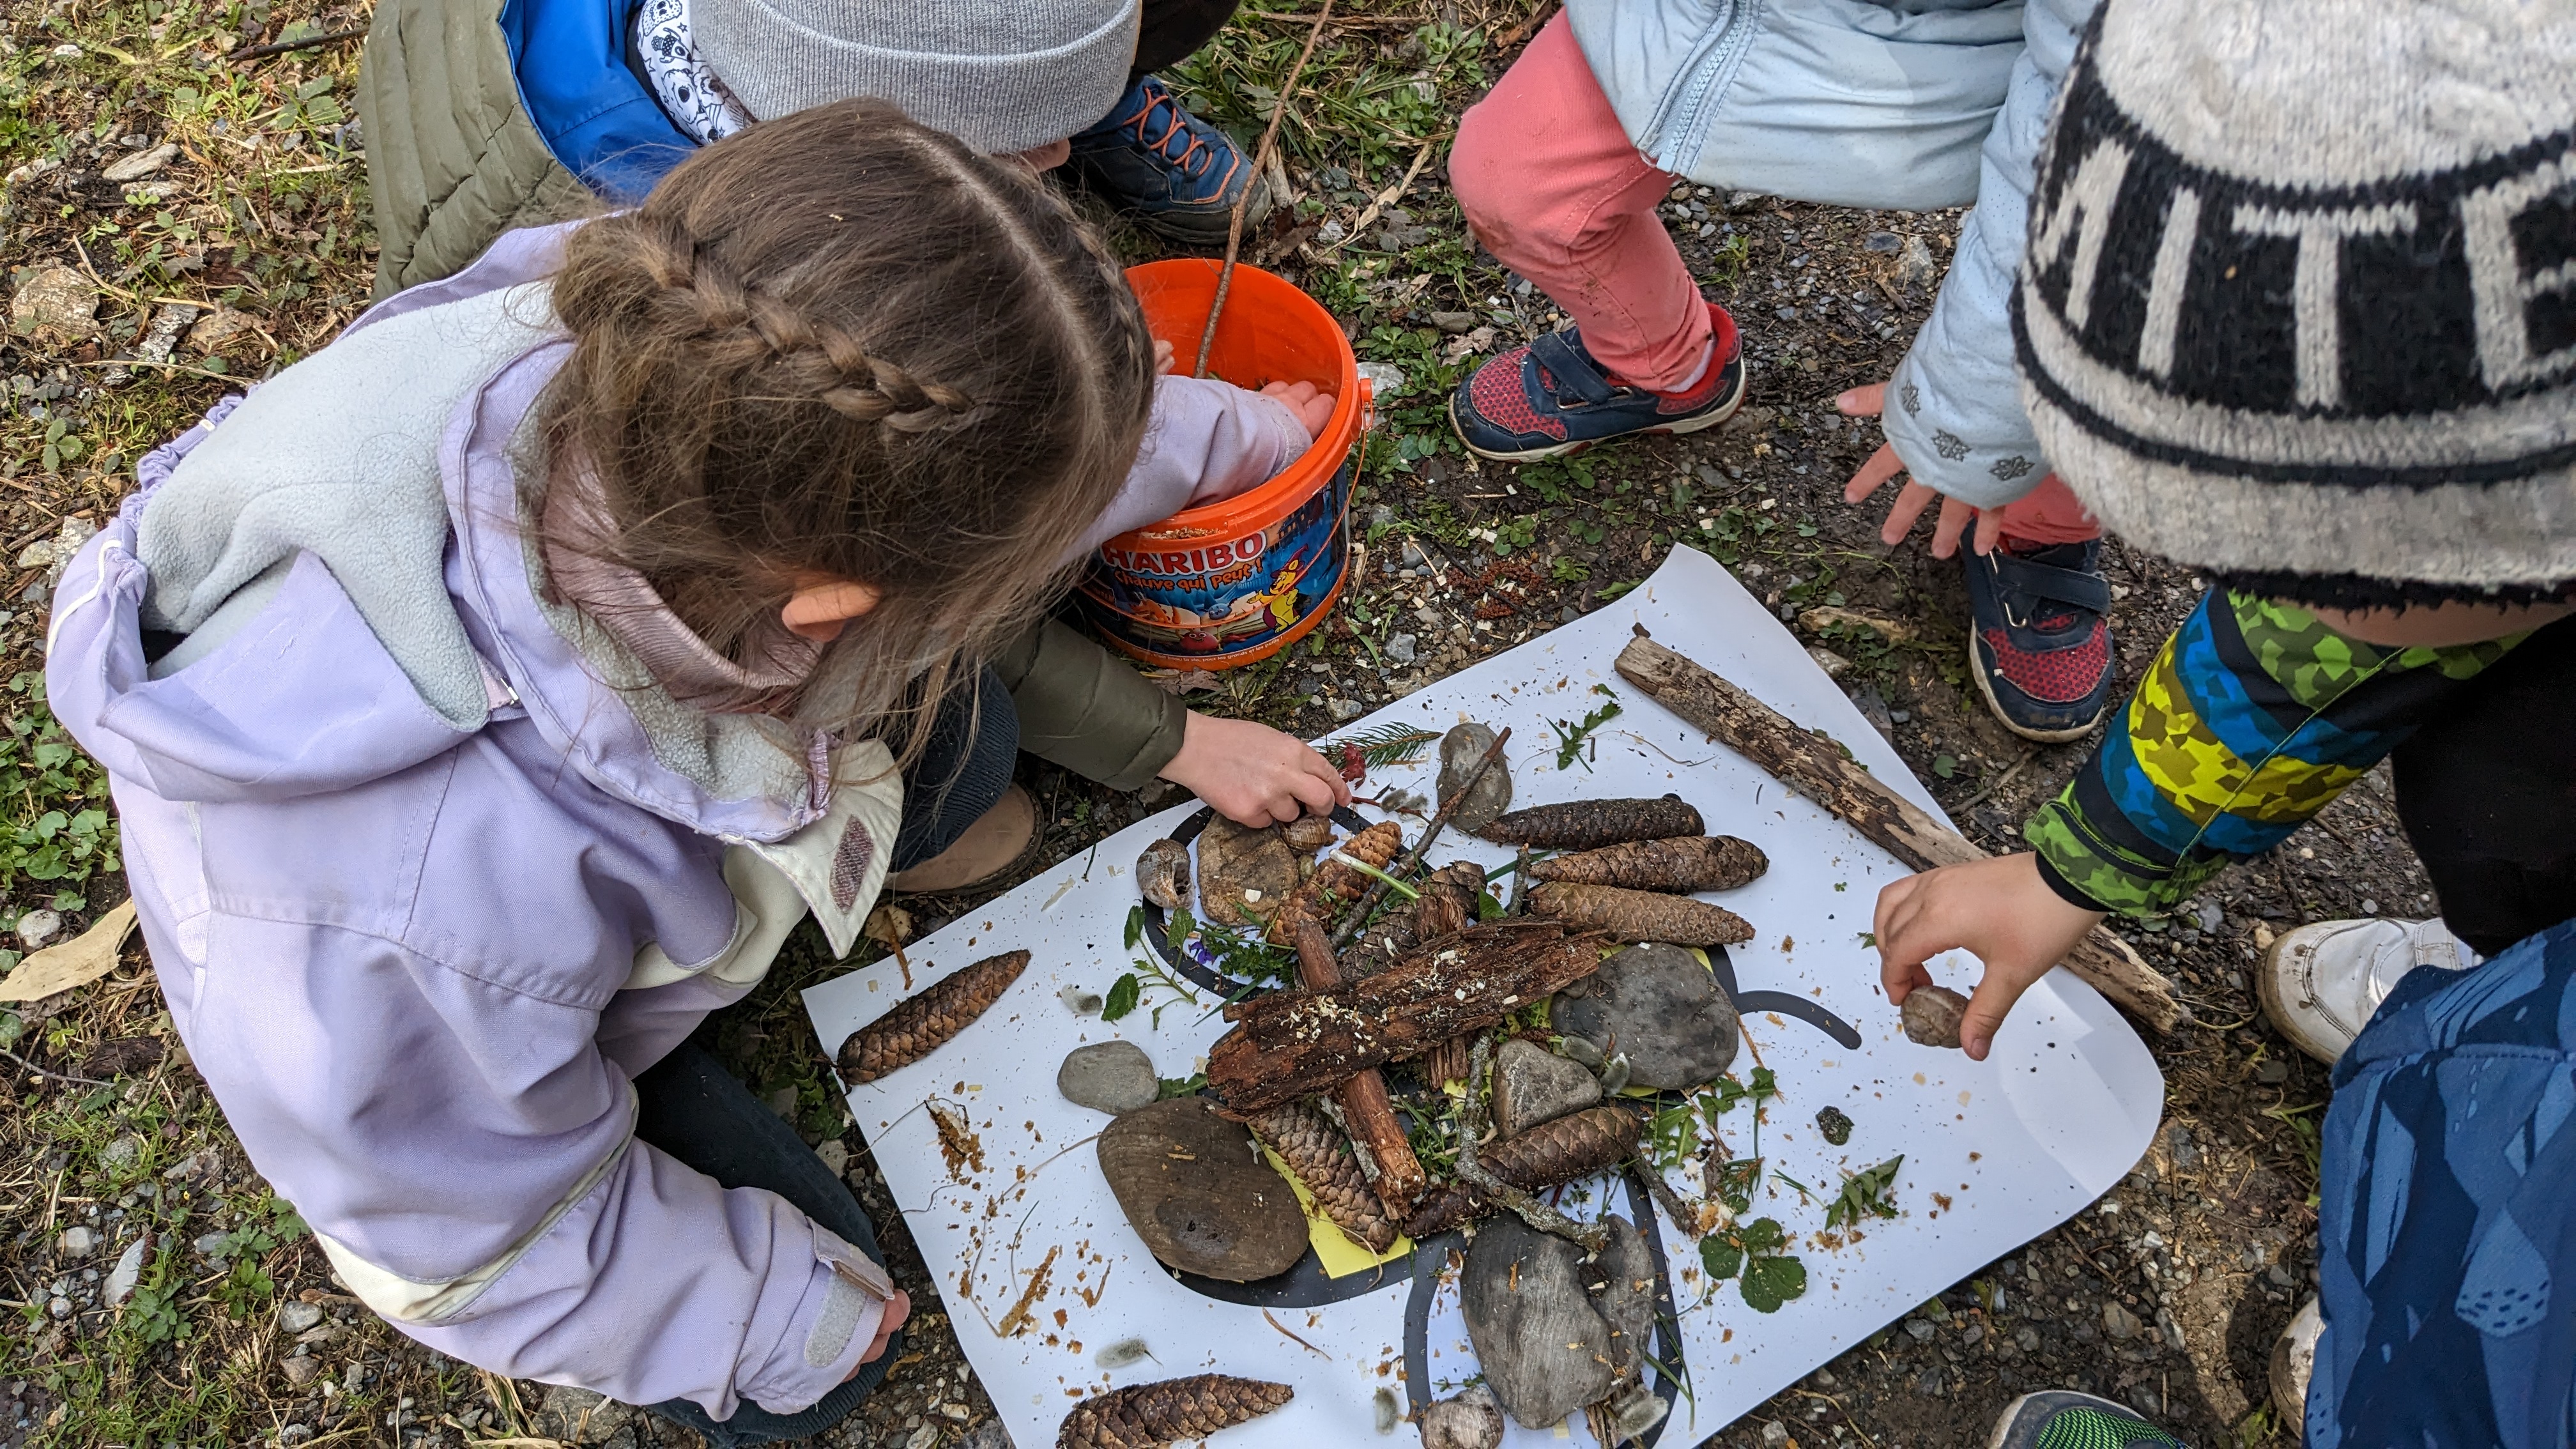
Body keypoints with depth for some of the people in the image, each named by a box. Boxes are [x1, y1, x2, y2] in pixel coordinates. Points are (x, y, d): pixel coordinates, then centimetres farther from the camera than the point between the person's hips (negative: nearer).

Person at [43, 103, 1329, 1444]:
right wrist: (789, 1313, -11)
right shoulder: (415, 919, -49)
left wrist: (1217, 431, 4)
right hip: (469, 1054, -4)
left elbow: (1036, 419, -13)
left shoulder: (660, 361, -37)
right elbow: (495, 1244, -25)